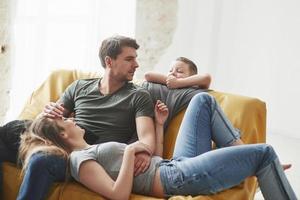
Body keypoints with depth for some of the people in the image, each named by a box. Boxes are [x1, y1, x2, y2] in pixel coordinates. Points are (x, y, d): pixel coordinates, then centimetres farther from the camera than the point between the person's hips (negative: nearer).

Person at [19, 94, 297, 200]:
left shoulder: (91, 151, 21)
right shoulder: (79, 160, -9)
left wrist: (159, 125, 15)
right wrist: (129, 152, -20)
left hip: (175, 165, 10)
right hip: (178, 177, -10)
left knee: (203, 99, 14)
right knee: (264, 152, -9)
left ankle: (241, 155, 12)